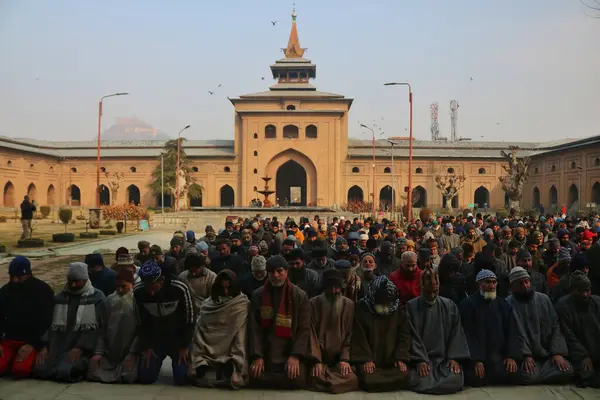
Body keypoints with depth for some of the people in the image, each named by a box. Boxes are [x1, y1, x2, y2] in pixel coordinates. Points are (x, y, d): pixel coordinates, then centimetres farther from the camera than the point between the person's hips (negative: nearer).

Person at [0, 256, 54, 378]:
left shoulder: (43, 290, -8)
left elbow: (45, 322, -11)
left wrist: (32, 344, -19)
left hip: (32, 341, -4)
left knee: (20, 370, -25)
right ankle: (13, 358, 12)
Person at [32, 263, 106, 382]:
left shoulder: (97, 298, -2)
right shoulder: (60, 297, 14)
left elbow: (96, 328, -8)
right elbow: (51, 324, 10)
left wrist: (80, 348, -18)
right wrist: (45, 346, -3)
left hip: (82, 347, -5)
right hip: (58, 345, 6)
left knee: (66, 371, -30)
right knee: (39, 369, -16)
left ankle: (79, 366, 3)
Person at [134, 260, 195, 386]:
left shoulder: (180, 289, -27)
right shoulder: (138, 292, -18)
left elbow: (189, 320, -15)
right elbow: (140, 323, -3)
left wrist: (184, 346, -11)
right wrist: (145, 347, -5)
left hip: (178, 338, -2)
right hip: (154, 339, 3)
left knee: (182, 378, -12)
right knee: (145, 377, -5)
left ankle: (183, 359, 21)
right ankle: (156, 361, 27)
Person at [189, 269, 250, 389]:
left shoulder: (242, 305, -2)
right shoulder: (208, 305, 9)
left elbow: (241, 336, -9)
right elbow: (199, 333, 4)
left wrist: (235, 361, -19)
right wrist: (199, 362, -7)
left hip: (229, 359, -2)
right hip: (206, 357, 3)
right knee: (200, 371, -23)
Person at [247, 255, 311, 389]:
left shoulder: (300, 296, 0)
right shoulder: (257, 295, 5)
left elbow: (304, 328, -4)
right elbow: (254, 328, 0)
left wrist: (296, 355, -15)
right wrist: (257, 355, -11)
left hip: (290, 352, -1)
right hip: (265, 352, 1)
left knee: (297, 379, -23)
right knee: (255, 378, -21)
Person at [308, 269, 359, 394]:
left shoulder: (349, 304, 3)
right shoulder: (314, 303, -2)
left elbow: (350, 334, 1)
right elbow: (312, 334, -6)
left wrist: (345, 358, -11)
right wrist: (316, 360, -15)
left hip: (340, 358, 2)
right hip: (320, 358, -2)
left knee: (351, 379, -25)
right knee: (315, 378, -31)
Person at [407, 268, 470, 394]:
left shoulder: (450, 306, 8)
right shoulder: (411, 307, -2)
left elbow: (456, 334, 6)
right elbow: (412, 336, -5)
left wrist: (454, 357, -7)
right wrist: (420, 360, -16)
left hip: (445, 357, 3)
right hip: (421, 357, -3)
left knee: (455, 380, -24)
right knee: (422, 381, -29)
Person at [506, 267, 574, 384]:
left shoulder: (544, 299, 7)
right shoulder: (508, 304, -4)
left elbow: (555, 327, 5)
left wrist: (557, 352, -8)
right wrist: (526, 355, -21)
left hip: (548, 353, 4)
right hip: (526, 355, -4)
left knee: (567, 370, -23)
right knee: (527, 376, -32)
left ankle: (535, 375, 1)